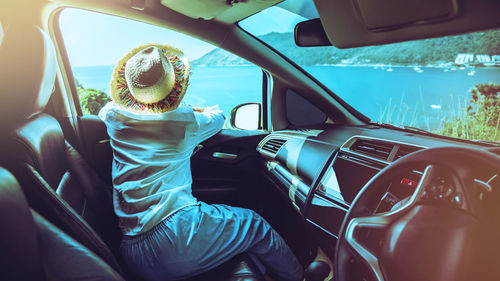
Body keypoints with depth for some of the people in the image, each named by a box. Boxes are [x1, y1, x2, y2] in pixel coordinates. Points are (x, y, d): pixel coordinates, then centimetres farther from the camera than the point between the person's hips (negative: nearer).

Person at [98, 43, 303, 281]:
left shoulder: (114, 115, 5)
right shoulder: (184, 122, -6)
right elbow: (217, 118, 17)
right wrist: (202, 111, 39)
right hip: (177, 231, -6)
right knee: (255, 225, 12)